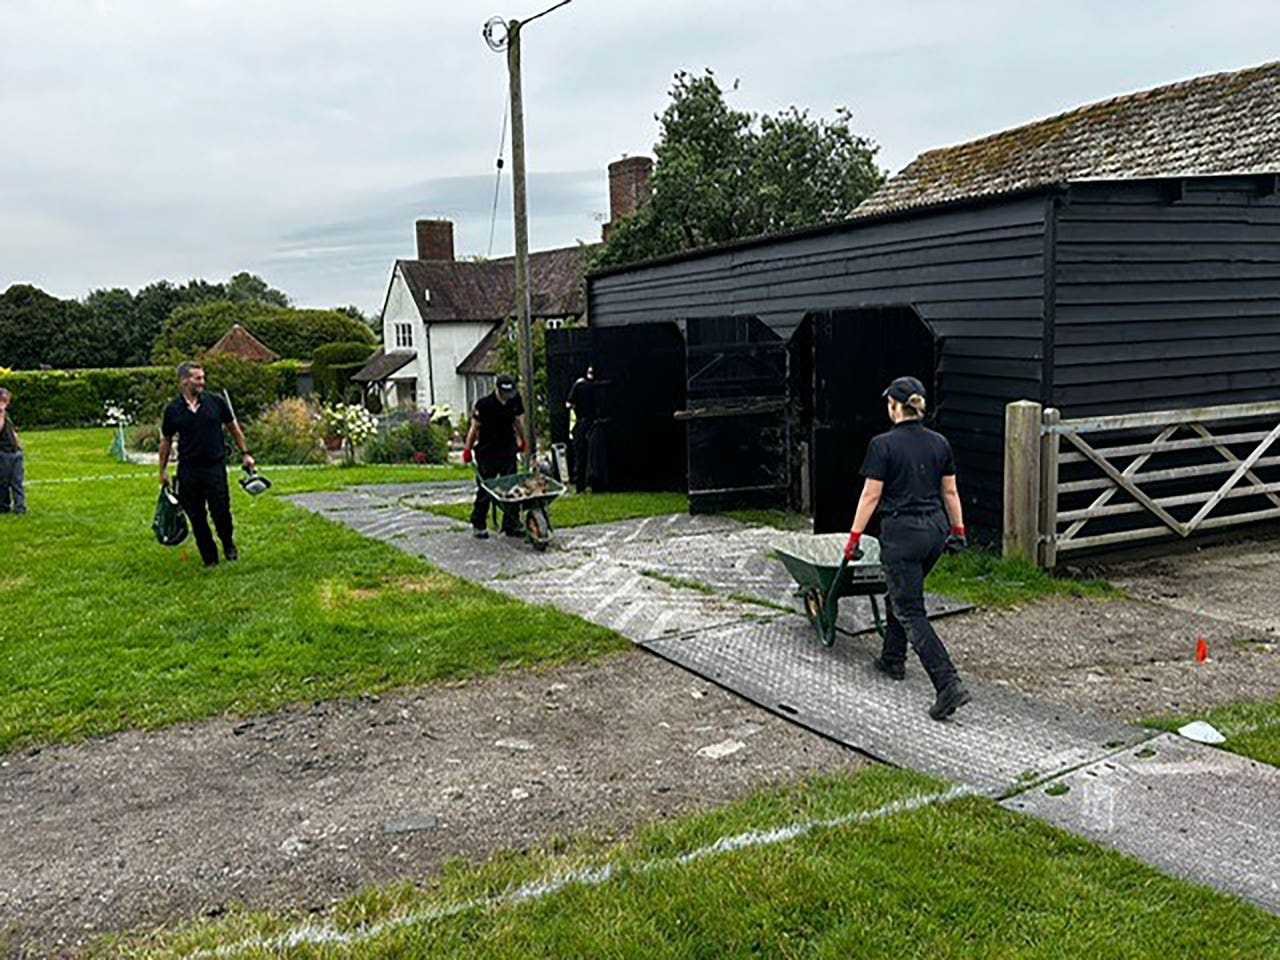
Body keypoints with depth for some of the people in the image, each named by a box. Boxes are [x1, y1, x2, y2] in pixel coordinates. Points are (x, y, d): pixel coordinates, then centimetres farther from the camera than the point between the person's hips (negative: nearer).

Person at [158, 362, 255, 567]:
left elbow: (233, 428, 11)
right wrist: (163, 470, 11)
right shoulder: (173, 410, 0)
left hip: (215, 466, -1)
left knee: (221, 512, 0)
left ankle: (229, 545, 29)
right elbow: (166, 441, 11)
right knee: (196, 517, 6)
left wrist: (245, 454, 11)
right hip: (188, 471, 1)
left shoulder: (215, 402, -1)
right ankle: (209, 558, 19)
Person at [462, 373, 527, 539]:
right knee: (484, 490, 2)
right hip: (487, 453, -4)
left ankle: (511, 525, 11)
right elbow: (475, 427, -5)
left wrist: (521, 441, 22)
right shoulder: (484, 404, -13)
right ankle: (478, 525, 16)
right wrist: (467, 449, -1)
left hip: (508, 451, 4)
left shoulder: (515, 400, -1)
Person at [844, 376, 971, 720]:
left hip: (902, 532, -7)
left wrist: (854, 538, -5)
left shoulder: (883, 445, -12)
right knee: (901, 593, 27)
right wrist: (958, 530, 20)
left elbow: (871, 496, -11)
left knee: (910, 612, -3)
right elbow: (950, 492, 11)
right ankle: (893, 660, 39)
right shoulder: (939, 443, 5)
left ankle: (949, 686, -14)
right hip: (936, 529, 7)